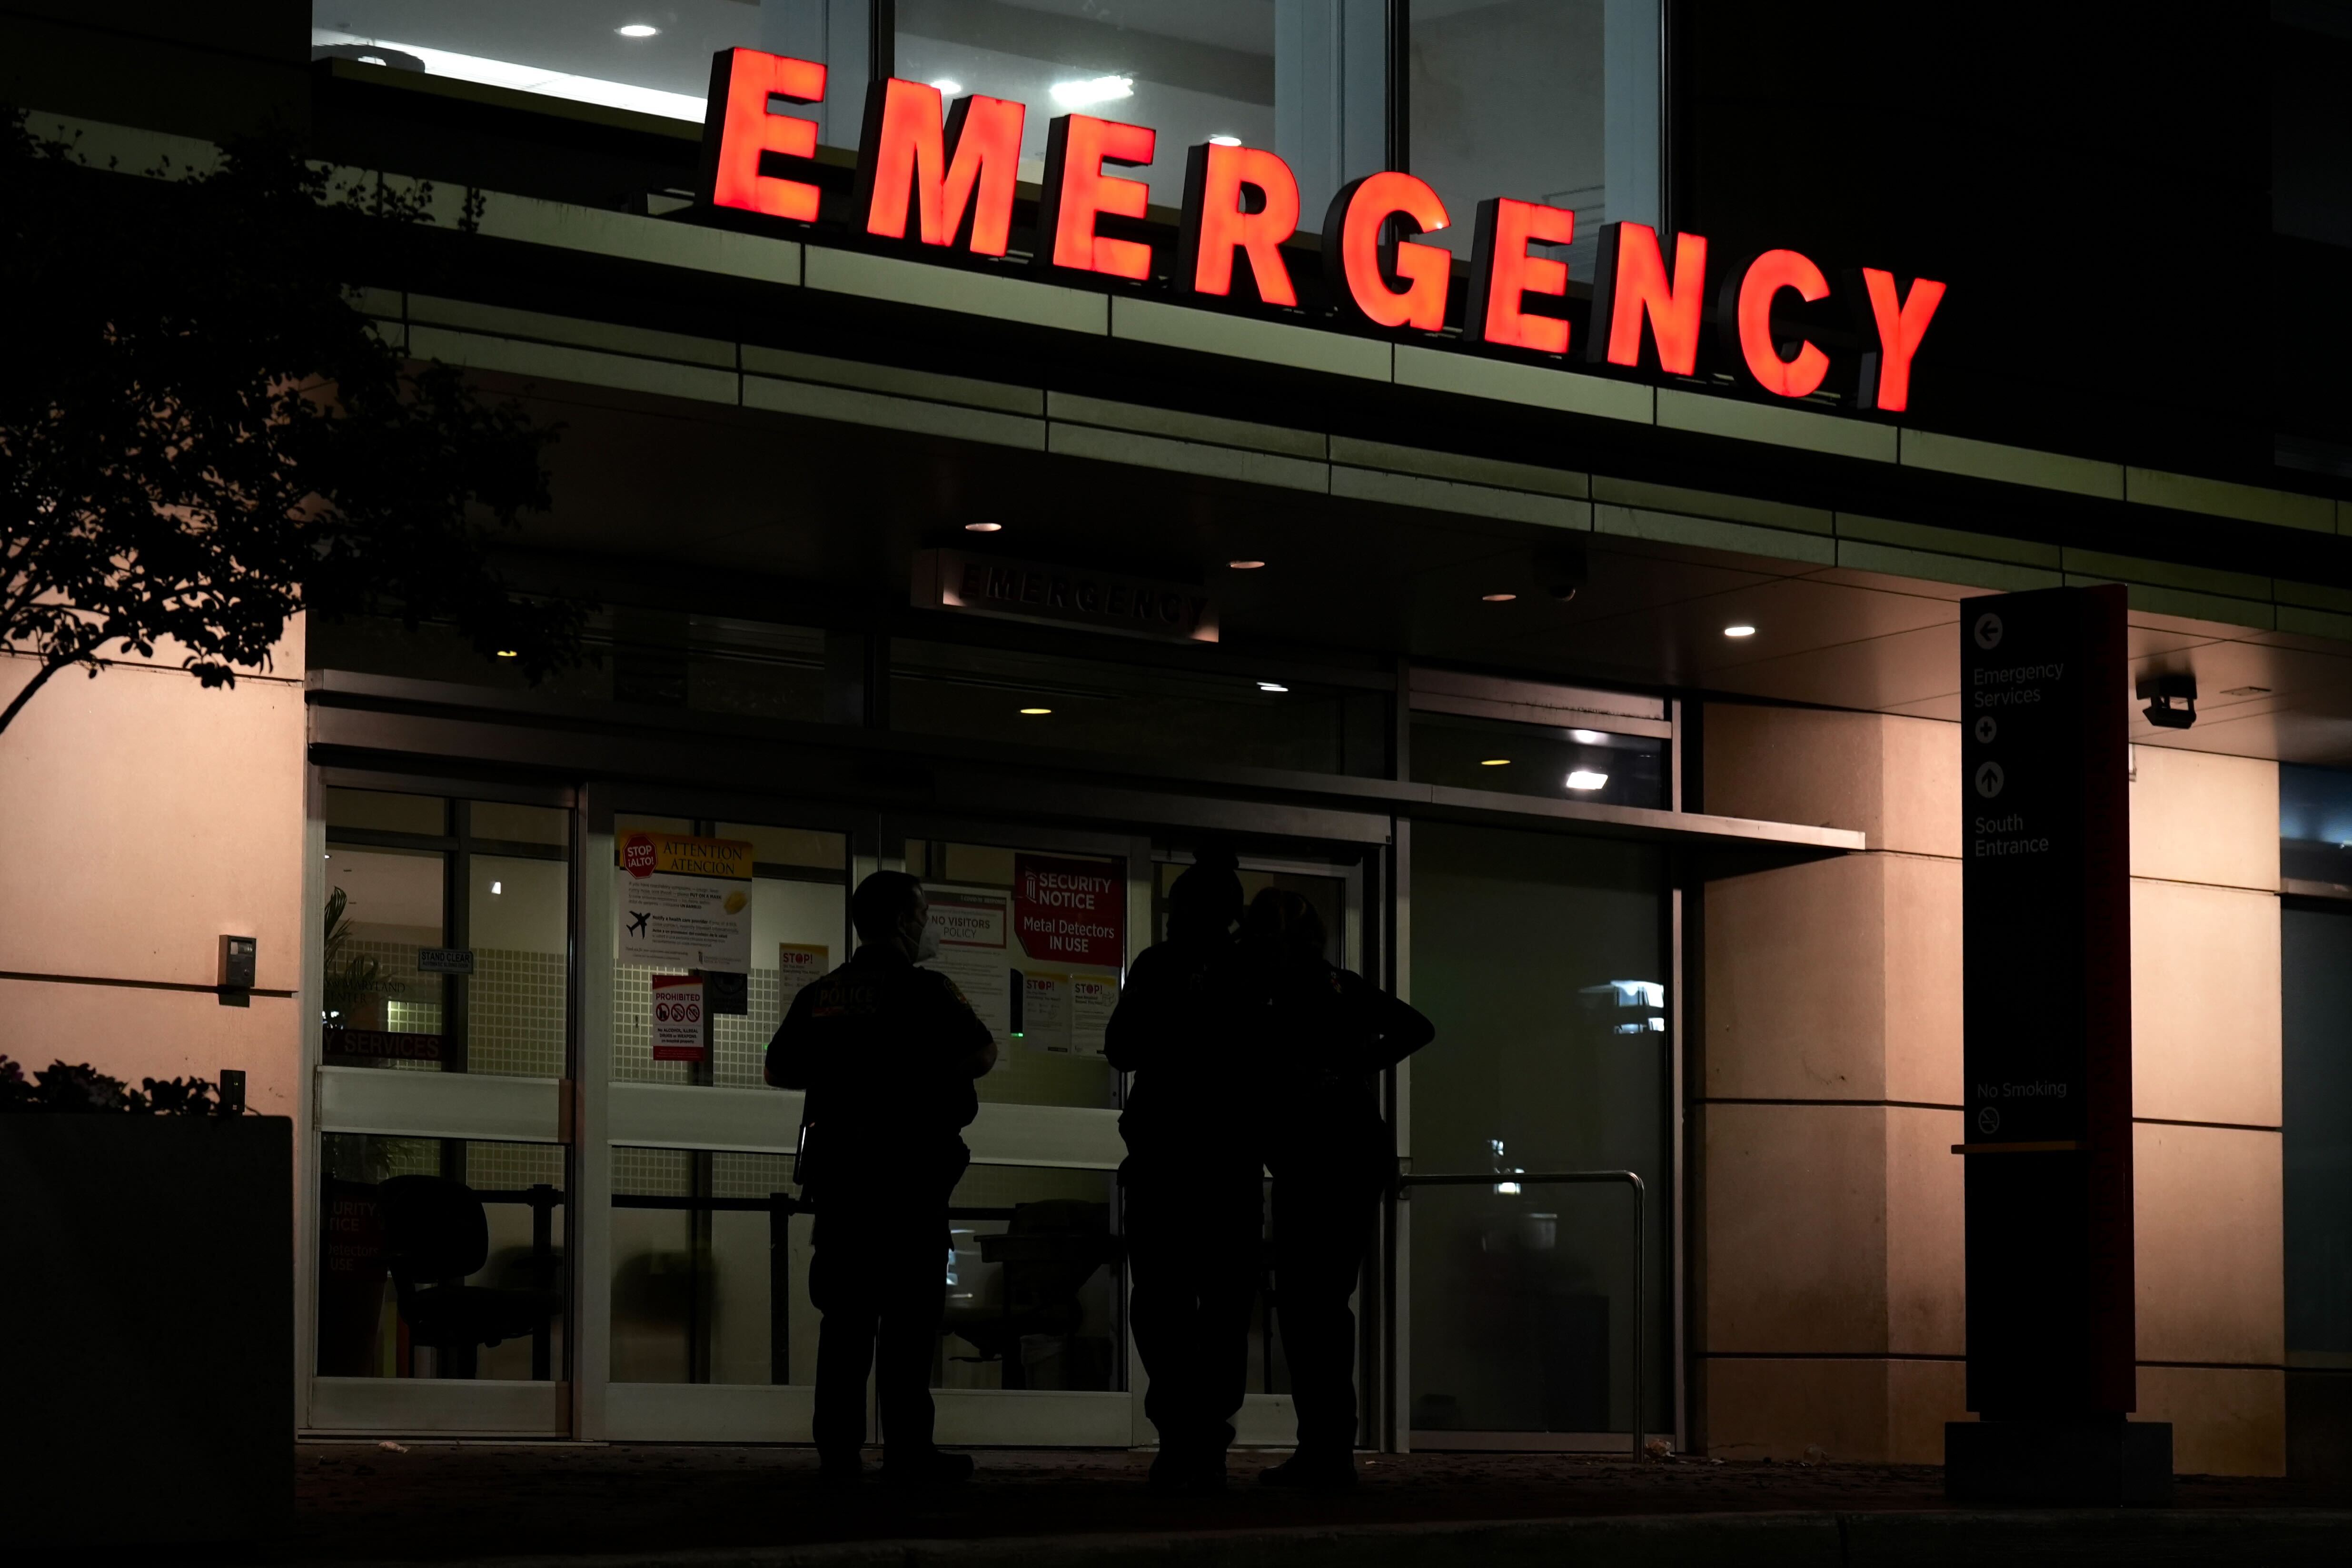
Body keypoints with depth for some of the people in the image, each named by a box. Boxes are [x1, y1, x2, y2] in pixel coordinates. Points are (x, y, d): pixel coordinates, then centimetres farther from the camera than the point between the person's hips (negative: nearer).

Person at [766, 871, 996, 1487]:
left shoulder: (820, 996, 10)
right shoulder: (923, 990, -7)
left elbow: (779, 1069, 15)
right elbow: (981, 1054, -11)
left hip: (837, 1164, 5)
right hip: (909, 1165, -5)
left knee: (846, 1309, 8)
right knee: (910, 1310, -4)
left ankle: (838, 1448, 6)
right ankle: (907, 1452, -8)